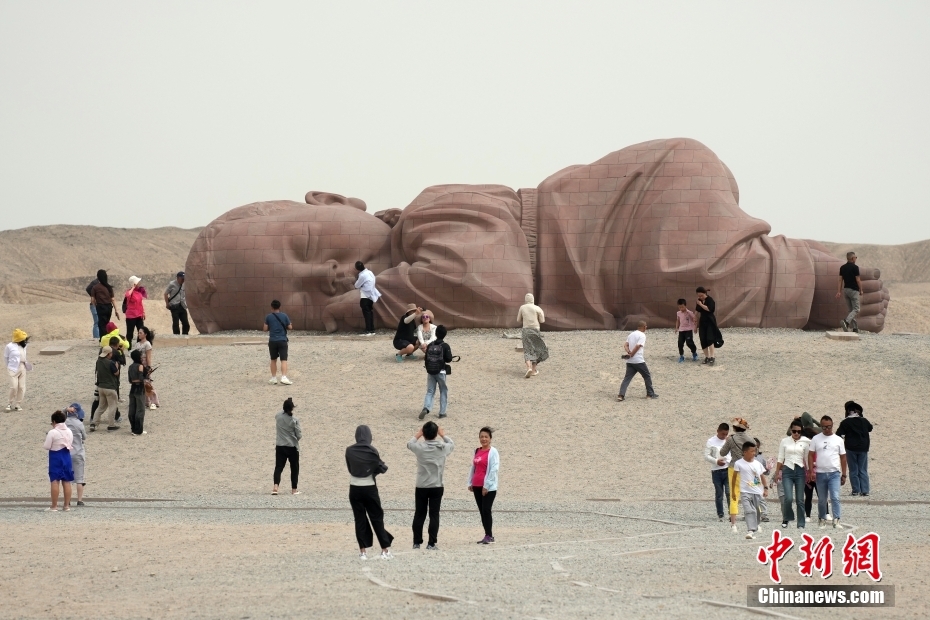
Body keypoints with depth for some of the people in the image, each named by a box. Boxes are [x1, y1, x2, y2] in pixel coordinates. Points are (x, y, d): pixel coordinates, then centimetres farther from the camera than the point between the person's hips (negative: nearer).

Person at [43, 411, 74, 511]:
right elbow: (70, 444, 11)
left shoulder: (52, 433, -14)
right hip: (66, 456, 6)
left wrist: (47, 438, 4)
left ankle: (54, 506, -4)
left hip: (55, 457, -6)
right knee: (66, 482, 8)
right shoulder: (69, 431, 6)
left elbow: (47, 447, -12)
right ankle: (67, 505, 10)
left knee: (55, 481, -3)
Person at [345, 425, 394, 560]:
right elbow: (382, 468, -5)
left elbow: (350, 468, 4)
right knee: (377, 518, 7)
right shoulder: (372, 451, -11)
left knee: (360, 519, 7)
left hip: (355, 489, 1)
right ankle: (385, 550, 6)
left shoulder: (349, 451, -5)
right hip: (370, 488, -1)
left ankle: (363, 551, 4)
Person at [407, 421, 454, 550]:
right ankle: (431, 543, -3)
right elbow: (452, 444, 18)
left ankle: (417, 542, 13)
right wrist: (443, 435, 31)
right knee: (434, 515, 1)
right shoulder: (442, 447, -6)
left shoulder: (420, 447, -9)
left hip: (421, 487, 0)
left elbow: (409, 444, 14)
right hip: (437, 486, 0)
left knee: (419, 515, 10)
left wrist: (417, 435, 29)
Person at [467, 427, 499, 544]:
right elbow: (473, 467, 20)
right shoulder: (477, 451, 13)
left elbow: (494, 470, -14)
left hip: (488, 487, -7)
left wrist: (487, 485, -16)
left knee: (486, 511, -11)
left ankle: (489, 536, -7)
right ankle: (488, 536, 12)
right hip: (477, 486, 7)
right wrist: (470, 483, 15)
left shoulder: (493, 452, -8)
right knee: (482, 511, 7)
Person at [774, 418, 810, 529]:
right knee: (788, 498, -14)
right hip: (787, 471, 0)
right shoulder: (785, 441, 5)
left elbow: (807, 459, 9)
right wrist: (777, 473, 6)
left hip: (800, 471, 0)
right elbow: (780, 459, 9)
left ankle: (801, 524, 10)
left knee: (800, 499, 2)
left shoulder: (805, 442, 4)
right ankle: (786, 519, 10)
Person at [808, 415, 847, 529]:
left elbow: (843, 457, 9)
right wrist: (811, 471, -8)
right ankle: (822, 519, 21)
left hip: (834, 473, -1)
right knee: (821, 499, 9)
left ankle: (836, 520, -17)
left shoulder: (838, 440, 6)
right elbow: (811, 455, 4)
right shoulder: (816, 439, 5)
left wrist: (844, 475, 6)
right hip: (820, 473, 1)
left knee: (835, 497, -15)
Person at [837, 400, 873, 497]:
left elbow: (838, 435, -11)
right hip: (863, 449, 2)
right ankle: (864, 490, -1)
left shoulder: (845, 423, -9)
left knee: (853, 470, 7)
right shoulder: (863, 421, -1)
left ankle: (856, 490, 5)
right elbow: (870, 428, 20)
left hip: (851, 449, -2)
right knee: (863, 470, 7)